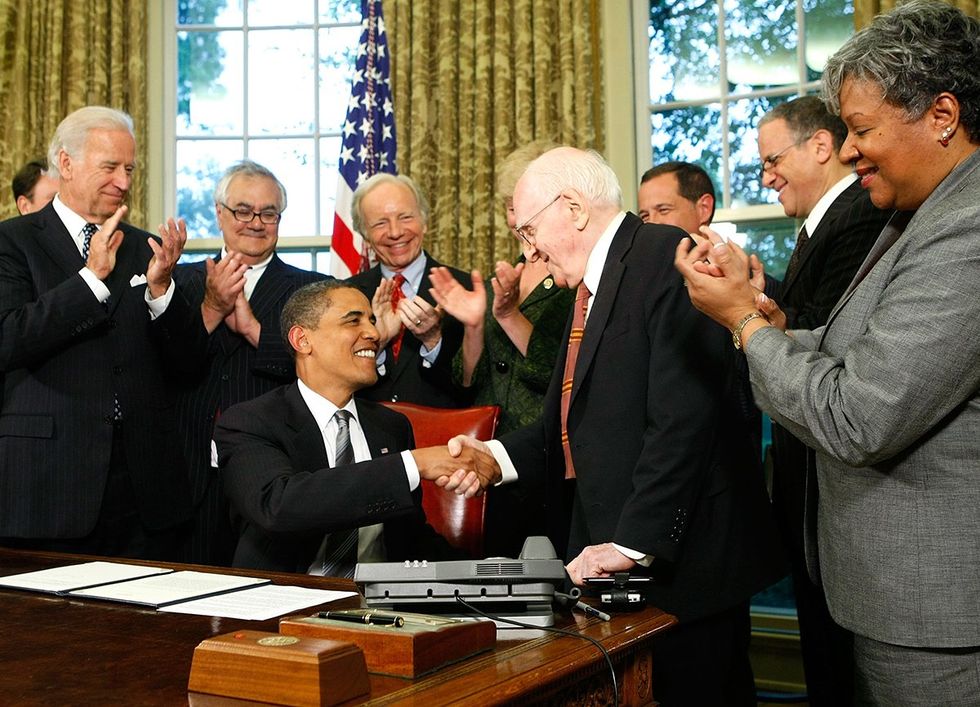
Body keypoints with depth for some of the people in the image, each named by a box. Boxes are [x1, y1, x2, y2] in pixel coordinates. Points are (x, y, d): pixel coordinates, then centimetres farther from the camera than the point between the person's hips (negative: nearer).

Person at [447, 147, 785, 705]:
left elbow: (683, 418, -21)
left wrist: (635, 542, -21)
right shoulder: (591, 287, 18)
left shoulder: (666, 257, -12)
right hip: (615, 558, 9)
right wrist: (497, 456, 0)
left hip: (680, 554, -8)